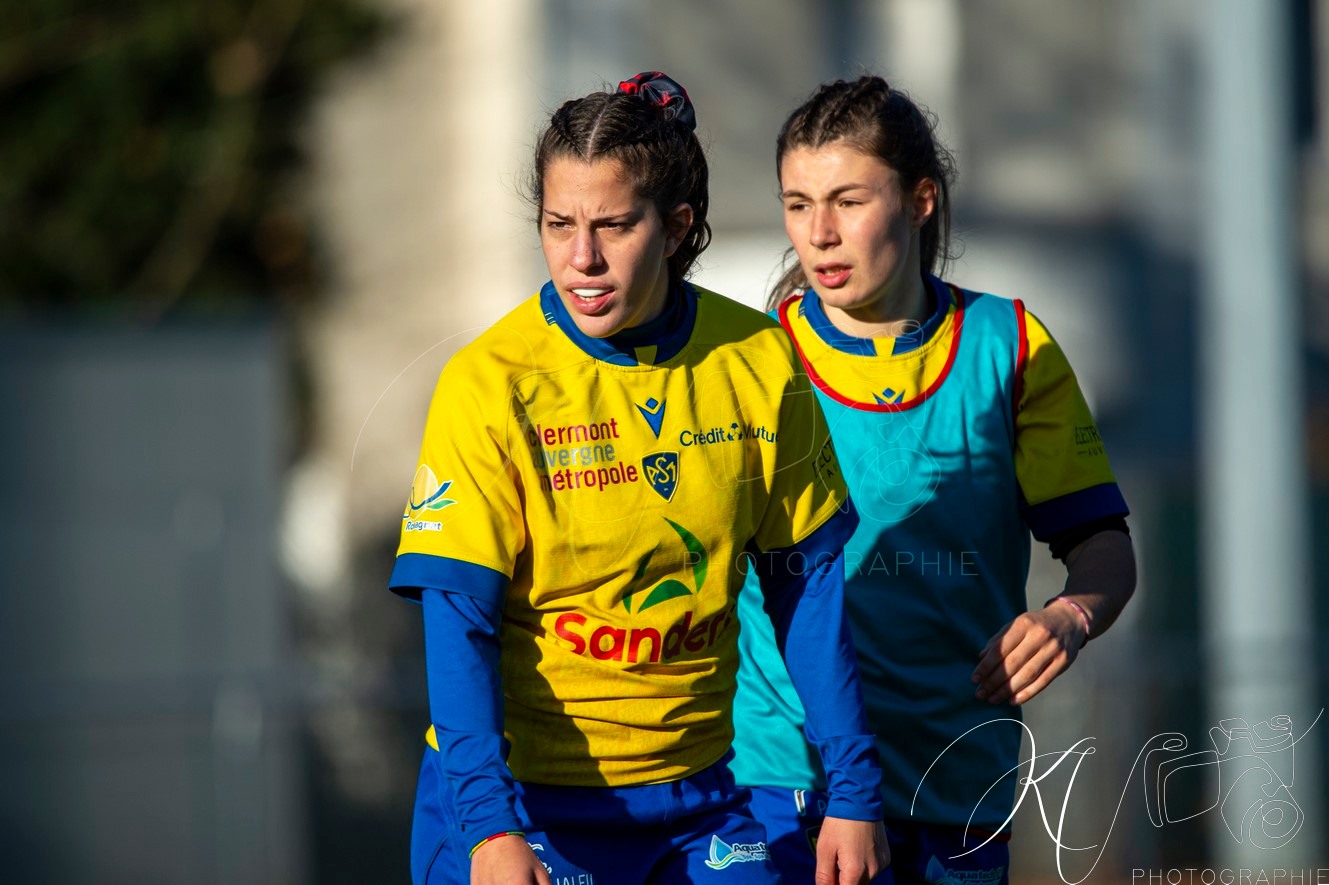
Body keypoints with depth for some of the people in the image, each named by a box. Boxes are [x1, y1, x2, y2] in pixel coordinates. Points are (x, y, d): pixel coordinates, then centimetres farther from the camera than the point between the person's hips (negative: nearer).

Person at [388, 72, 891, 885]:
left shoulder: (758, 363, -2)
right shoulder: (490, 385, -12)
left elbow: (808, 590, 5)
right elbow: (458, 623, -14)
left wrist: (855, 792, 2)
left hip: (696, 800, 3)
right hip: (524, 796, -3)